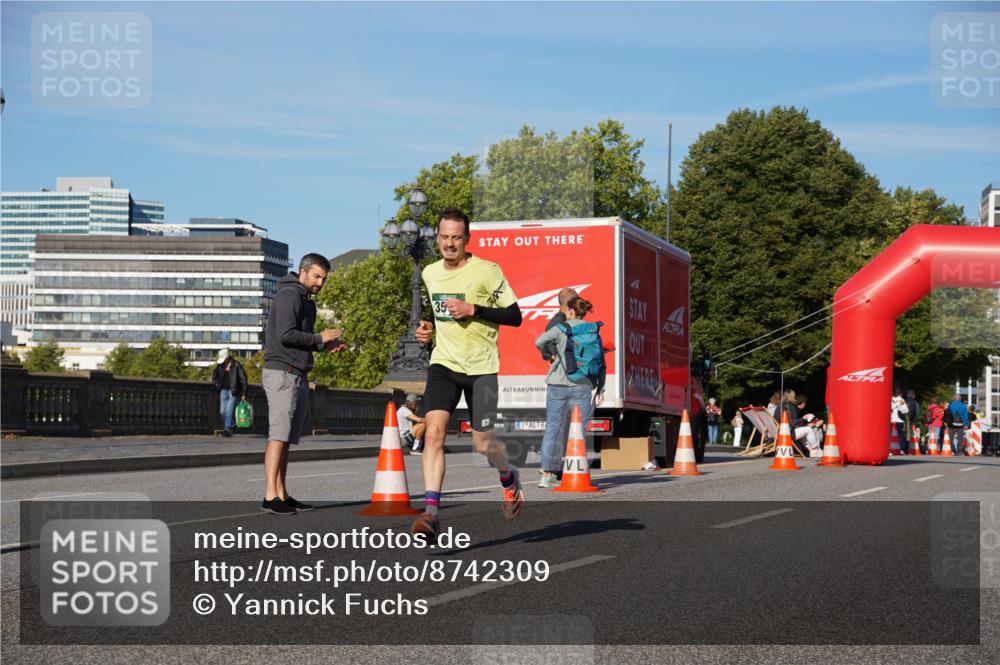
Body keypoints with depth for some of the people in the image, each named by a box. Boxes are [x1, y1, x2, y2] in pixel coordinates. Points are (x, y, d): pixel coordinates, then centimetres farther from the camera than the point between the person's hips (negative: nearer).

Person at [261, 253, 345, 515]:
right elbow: (285, 335, -19)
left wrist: (325, 346, 7)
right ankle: (270, 496, -18)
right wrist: (320, 338, -11)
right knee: (279, 436, -14)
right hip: (282, 373, -10)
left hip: (298, 376, 10)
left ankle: (282, 494, 10)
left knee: (287, 438, 9)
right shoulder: (289, 295, -9)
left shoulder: (307, 302, 23)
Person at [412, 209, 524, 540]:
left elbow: (514, 316, -8)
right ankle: (431, 510, -20)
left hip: (481, 366, -4)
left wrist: (473, 310, -18)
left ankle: (509, 478, 36)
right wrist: (429, 329, 7)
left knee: (482, 443, 1)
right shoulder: (430, 273, 9)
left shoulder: (487, 271, -9)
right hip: (443, 363, 4)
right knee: (433, 431, -17)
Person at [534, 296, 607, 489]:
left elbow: (540, 341, -16)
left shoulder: (562, 328, -1)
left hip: (558, 385, -1)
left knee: (553, 429, 5)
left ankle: (547, 475, 3)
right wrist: (600, 389, 11)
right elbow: (601, 363, 5)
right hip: (582, 386, 1)